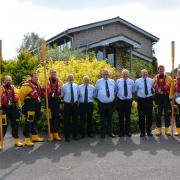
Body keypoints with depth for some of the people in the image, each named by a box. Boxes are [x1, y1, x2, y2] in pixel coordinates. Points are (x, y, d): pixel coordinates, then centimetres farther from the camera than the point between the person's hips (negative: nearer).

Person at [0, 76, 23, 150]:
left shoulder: (14, 88, 10)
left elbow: (17, 98, 12)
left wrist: (18, 107, 7)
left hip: (13, 108, 5)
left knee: (15, 125, 11)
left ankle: (16, 141, 23)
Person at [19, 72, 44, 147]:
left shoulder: (37, 85, 13)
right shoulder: (27, 85, -15)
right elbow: (21, 94, -17)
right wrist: (23, 103, -8)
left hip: (36, 107, 9)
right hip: (29, 107, -9)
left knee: (34, 122, 18)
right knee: (28, 122, -7)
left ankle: (35, 136, 30)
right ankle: (27, 140, -4)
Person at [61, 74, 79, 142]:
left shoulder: (76, 86, 8)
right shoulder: (64, 86, 0)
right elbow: (62, 95, 3)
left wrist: (76, 101, 7)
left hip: (75, 104, 3)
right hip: (67, 104, -3)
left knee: (75, 120, 8)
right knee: (67, 120, 0)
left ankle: (74, 135, 20)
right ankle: (67, 136, 9)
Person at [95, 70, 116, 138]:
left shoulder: (112, 81, 6)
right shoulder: (98, 82, 0)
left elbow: (115, 90, 18)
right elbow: (96, 91, 8)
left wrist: (113, 96, 12)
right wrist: (98, 97, 5)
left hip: (111, 103, 2)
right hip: (102, 103, -2)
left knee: (110, 118, 12)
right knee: (103, 118, 4)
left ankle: (110, 132, 22)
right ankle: (103, 133, 14)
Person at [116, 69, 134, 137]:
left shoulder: (131, 81, 4)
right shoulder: (118, 81, 3)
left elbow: (133, 90, 8)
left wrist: (131, 97, -1)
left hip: (128, 101, 1)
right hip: (120, 101, 0)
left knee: (128, 116, 8)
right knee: (121, 117, 5)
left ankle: (128, 131, 17)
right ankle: (121, 131, 15)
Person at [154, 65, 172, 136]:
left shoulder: (168, 78, 2)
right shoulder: (155, 78, 6)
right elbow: (153, 88, 9)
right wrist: (155, 97, 2)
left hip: (166, 97, -1)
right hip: (158, 97, 1)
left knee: (167, 113, 4)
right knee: (158, 113, 4)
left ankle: (167, 129, 12)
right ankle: (159, 129, 12)